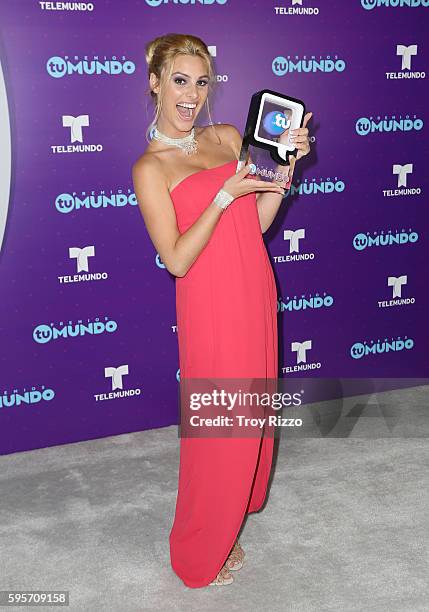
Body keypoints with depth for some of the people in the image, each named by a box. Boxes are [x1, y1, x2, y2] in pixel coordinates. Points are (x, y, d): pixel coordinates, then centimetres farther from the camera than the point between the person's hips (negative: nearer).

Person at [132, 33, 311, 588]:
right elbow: (176, 259, -15)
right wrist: (225, 195, -20)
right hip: (210, 308, -6)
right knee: (217, 431, 5)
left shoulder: (228, 137, 9)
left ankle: (227, 521, 39)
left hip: (255, 298, 6)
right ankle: (200, 555, 27)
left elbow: (257, 223, 9)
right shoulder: (151, 167, -8)